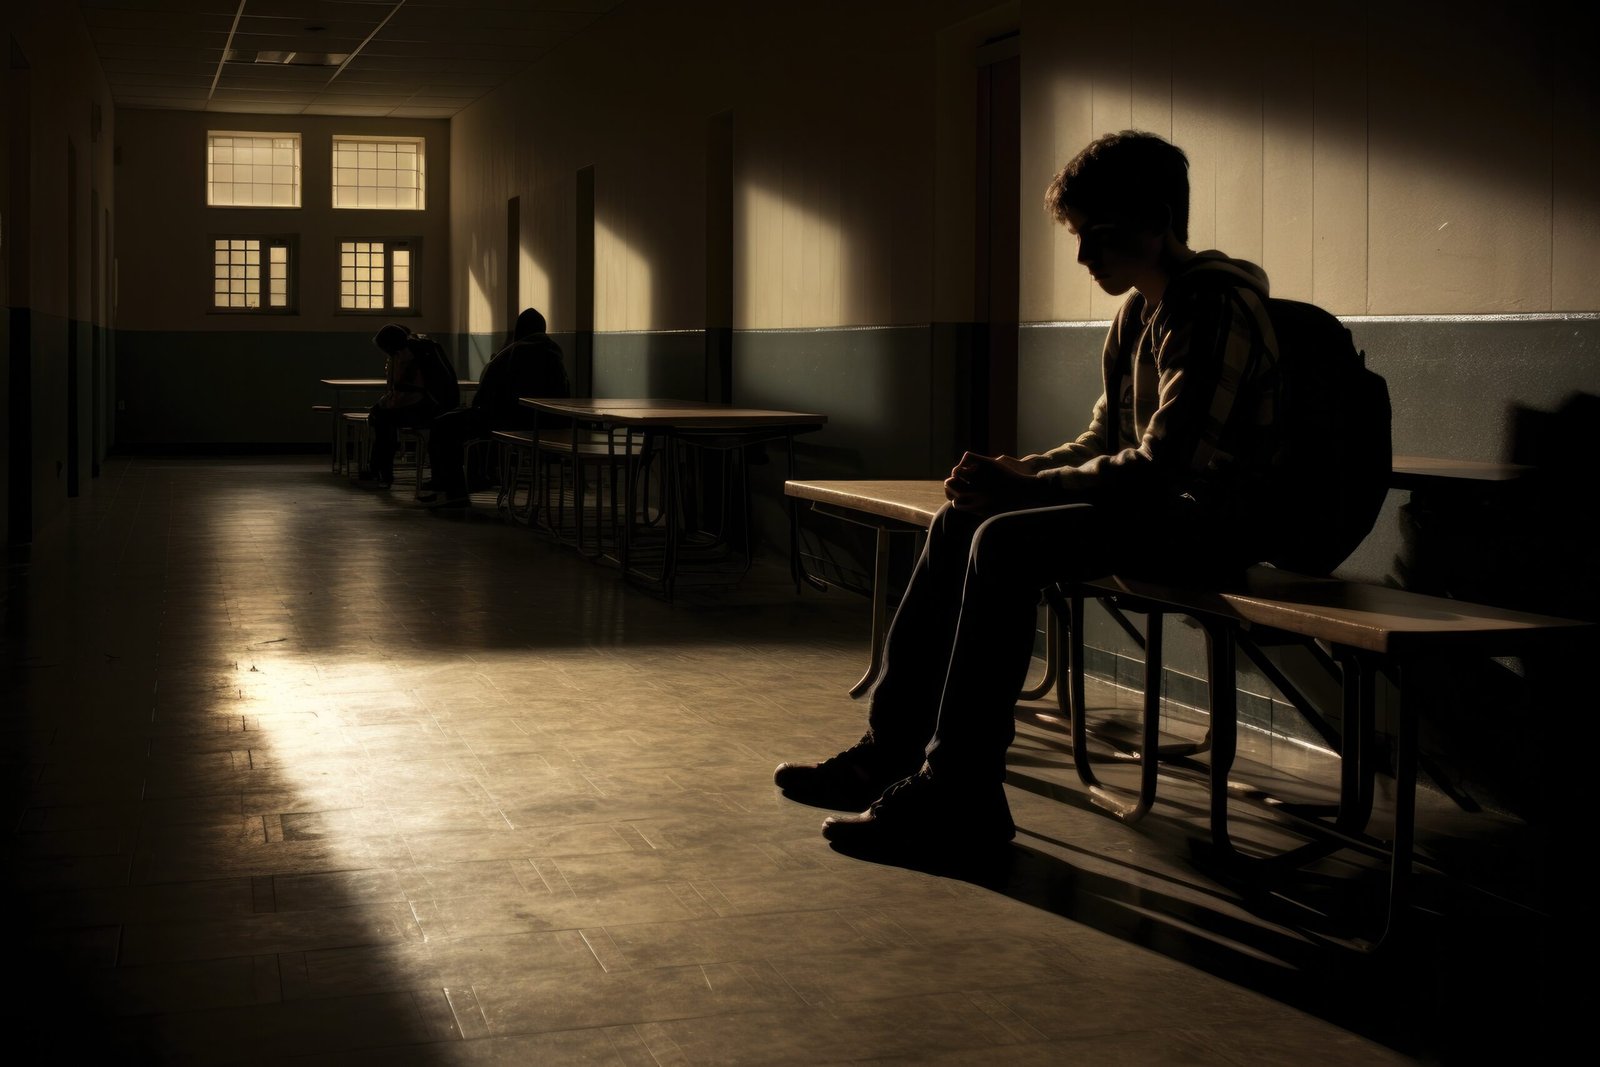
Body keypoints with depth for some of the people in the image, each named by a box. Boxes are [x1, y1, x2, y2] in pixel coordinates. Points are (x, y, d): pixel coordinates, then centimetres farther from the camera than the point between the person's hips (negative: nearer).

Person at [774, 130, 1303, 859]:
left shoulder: (1217, 308, -17)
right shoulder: (1136, 314, 13)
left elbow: (1162, 466, -25)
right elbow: (1104, 443, 17)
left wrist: (1025, 486, -20)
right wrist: (1014, 473, -2)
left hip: (1211, 519, -10)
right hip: (1158, 505, 10)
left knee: (1008, 546, -26)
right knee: (958, 524, 0)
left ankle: (956, 798, -22)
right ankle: (892, 752, 0)